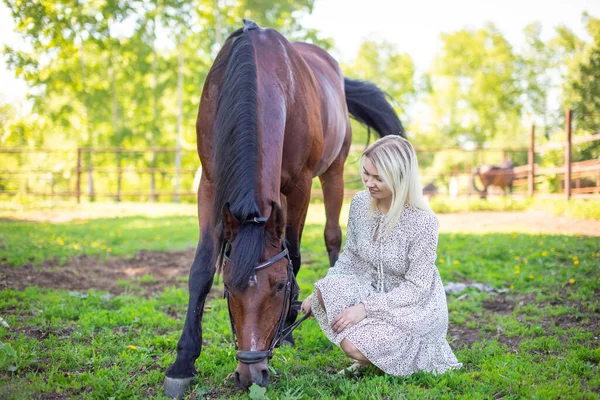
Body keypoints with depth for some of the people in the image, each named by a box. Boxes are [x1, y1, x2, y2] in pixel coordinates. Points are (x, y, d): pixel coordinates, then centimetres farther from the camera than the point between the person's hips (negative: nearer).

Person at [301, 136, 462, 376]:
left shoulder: (423, 221, -25)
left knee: (354, 347, -25)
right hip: (373, 290, 6)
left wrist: (366, 307, -28)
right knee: (327, 291, -22)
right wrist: (319, 293, -7)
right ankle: (369, 358, 1)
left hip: (415, 305, -6)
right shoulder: (360, 203, -8)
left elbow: (416, 287, -21)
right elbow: (350, 257, 5)